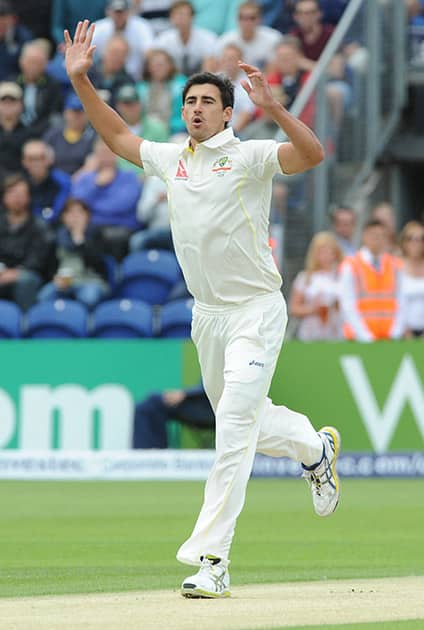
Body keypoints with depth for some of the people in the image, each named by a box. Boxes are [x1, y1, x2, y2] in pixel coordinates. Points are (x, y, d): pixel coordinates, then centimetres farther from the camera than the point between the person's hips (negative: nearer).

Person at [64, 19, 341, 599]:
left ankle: (211, 559, -18)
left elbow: (312, 154, -26)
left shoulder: (249, 157, -10)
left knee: (235, 427, -15)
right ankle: (316, 448, 49)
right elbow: (118, 136, 22)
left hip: (256, 311, -7)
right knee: (245, 421, 19)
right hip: (207, 315, 7)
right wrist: (81, 81, 13)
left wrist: (271, 107, -40)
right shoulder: (172, 159, 8)